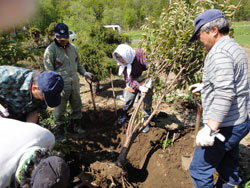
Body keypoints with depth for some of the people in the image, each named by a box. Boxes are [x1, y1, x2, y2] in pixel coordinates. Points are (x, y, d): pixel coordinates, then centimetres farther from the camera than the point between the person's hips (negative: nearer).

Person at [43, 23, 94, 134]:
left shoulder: (72, 47, 9)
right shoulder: (51, 50, -11)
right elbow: (49, 71, -13)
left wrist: (84, 73, 5)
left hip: (74, 84, 6)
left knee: (77, 107, 18)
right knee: (60, 110, 6)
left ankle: (76, 127, 37)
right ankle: (59, 131, 26)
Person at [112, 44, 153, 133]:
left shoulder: (139, 54, -29)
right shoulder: (122, 64, -16)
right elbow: (128, 79, -23)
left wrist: (149, 82, -39)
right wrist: (139, 87, -39)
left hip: (145, 82, -3)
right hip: (132, 84, 4)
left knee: (147, 104, 1)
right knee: (127, 101, 13)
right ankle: (125, 115, 40)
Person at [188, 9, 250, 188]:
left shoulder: (219, 53, -20)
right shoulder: (235, 47, 12)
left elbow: (225, 94, -29)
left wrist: (210, 128, -30)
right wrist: (206, 85, 28)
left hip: (224, 126, -10)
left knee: (200, 169, 3)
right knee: (229, 168, 25)